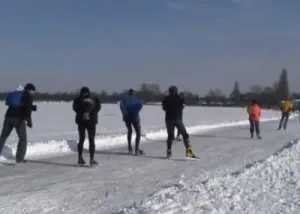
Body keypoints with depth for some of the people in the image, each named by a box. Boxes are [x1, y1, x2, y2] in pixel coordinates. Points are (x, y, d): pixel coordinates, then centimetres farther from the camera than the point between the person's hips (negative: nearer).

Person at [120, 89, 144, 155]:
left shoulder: (124, 98, 10)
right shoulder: (136, 98, 7)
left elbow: (121, 105, -11)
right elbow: (140, 104, -15)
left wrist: (125, 114, -9)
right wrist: (136, 112, -9)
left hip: (127, 117, 3)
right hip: (134, 117, -3)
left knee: (129, 131, 25)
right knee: (138, 132, 5)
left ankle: (130, 147, 26)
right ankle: (137, 149, -8)